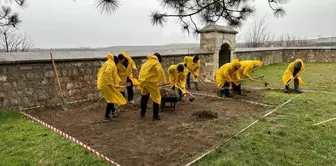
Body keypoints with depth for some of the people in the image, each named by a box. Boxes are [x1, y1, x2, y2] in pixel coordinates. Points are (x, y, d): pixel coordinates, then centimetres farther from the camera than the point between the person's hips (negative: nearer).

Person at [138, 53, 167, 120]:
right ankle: (155, 116, 5)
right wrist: (164, 82, -3)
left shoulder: (146, 63, 23)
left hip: (142, 81, 7)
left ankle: (142, 113, 36)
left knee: (144, 96, 24)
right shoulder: (157, 63, 2)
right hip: (151, 82, -7)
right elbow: (160, 72, -7)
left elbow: (141, 72, 20)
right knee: (156, 98, 5)